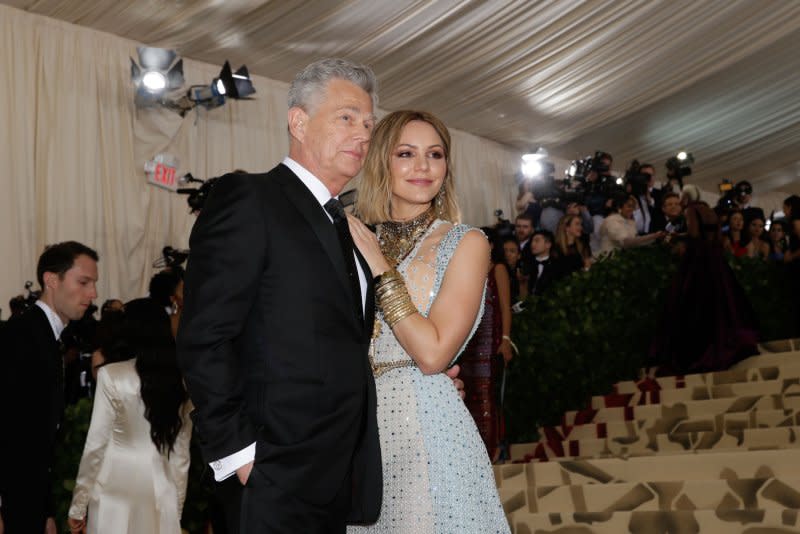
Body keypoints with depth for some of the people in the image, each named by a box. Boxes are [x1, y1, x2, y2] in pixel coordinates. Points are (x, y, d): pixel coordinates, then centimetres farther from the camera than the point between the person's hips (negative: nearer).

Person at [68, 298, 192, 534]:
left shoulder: (112, 375, -9)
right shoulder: (182, 380, 2)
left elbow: (96, 445, -7)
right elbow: (181, 452, 7)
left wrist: (78, 505, 1)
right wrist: (177, 506, 15)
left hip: (117, 491, -3)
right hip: (161, 496, 3)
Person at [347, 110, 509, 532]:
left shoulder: (465, 243, -6)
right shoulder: (358, 240, 7)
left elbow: (433, 353, -16)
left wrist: (381, 268, -13)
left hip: (427, 422, -4)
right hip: (360, 422, 4)